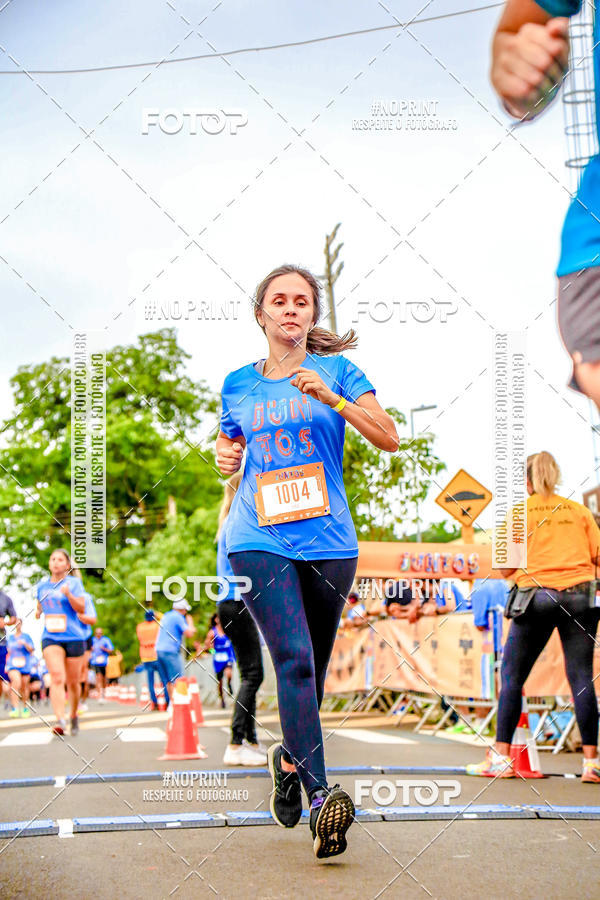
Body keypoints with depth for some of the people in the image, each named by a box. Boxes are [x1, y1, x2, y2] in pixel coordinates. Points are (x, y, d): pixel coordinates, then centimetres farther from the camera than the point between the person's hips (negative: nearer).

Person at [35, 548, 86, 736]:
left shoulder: (74, 582, 0)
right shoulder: (42, 585, 11)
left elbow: (81, 608, -9)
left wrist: (68, 594, -24)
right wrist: (38, 611, 8)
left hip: (73, 637, -1)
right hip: (50, 637, 1)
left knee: (72, 682, 7)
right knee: (57, 678, -18)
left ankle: (74, 716, 29)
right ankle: (60, 720, -29)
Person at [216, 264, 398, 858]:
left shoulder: (337, 372, 5)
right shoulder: (238, 385, 11)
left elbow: (389, 438, -6)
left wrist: (331, 398, -19)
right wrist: (224, 458, 3)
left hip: (328, 541, 1)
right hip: (259, 541, -1)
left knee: (311, 669, 10)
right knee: (294, 659, -18)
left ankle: (289, 758, 38)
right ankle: (321, 800, -24)